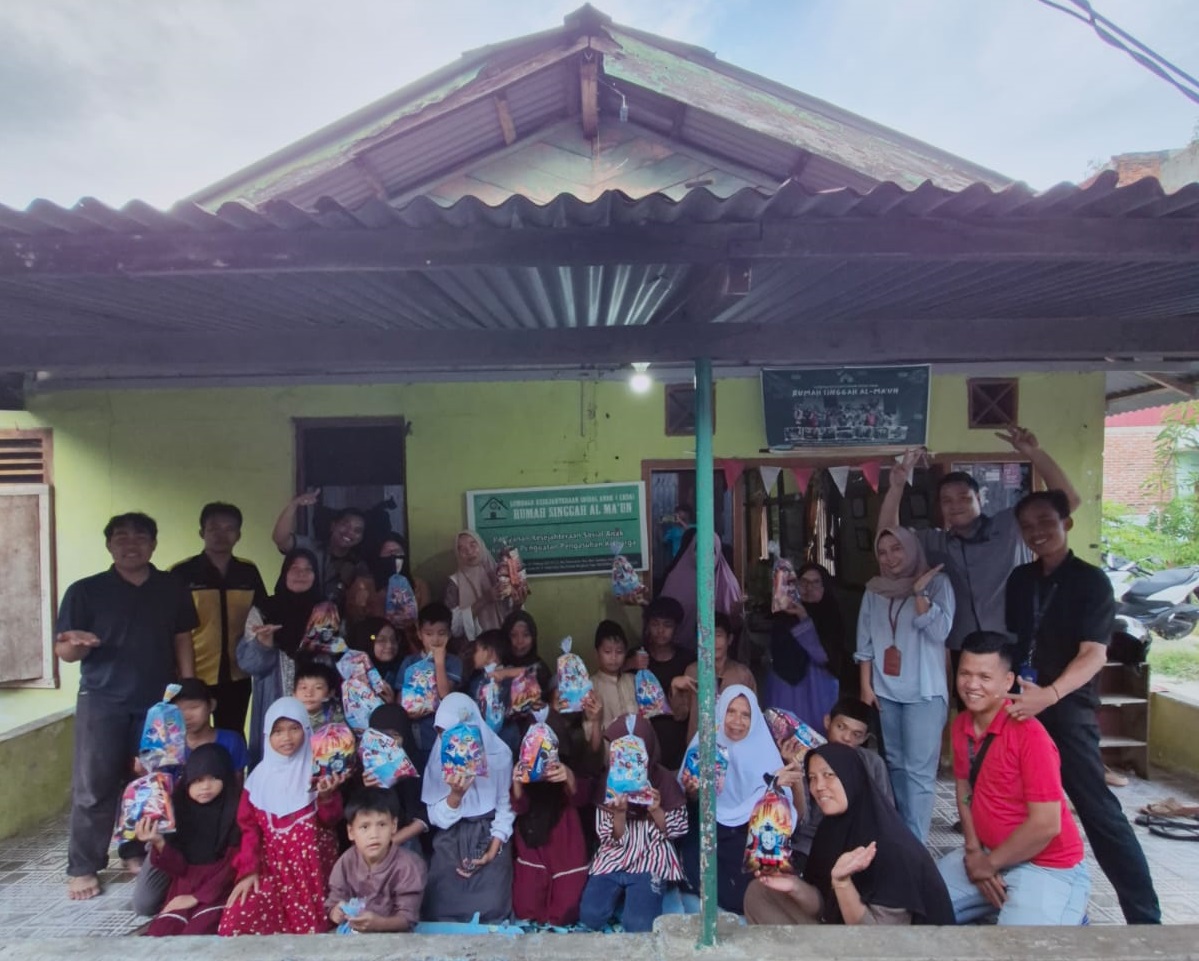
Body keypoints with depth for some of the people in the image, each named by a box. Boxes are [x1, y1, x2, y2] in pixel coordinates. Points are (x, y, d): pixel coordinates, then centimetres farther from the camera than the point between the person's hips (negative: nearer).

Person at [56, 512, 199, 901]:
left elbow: (183, 642, 7)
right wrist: (76, 644, -26)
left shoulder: (173, 589, 4)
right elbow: (64, 651, -2)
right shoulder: (85, 591, -3)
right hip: (102, 701, -2)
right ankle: (82, 868, 14)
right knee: (93, 787, 1)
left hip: (159, 701, 2)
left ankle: (137, 851, 25)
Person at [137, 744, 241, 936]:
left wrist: (197, 897, -12)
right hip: (184, 885, 4)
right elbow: (177, 867, -2)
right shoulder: (179, 807, 1)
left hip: (218, 887, -3)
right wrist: (158, 842, -20)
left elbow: (232, 864, -8)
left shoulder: (236, 809, -8)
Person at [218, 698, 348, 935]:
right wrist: (248, 870, -5)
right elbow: (249, 827, 8)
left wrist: (326, 797, -24)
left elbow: (332, 820, -1)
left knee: (307, 927, -15)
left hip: (311, 867, -1)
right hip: (271, 865, 2)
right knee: (235, 921, -17)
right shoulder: (260, 776, 7)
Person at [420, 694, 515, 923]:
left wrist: (492, 852, -10)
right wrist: (456, 794, -27)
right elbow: (438, 819, -9)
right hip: (450, 843, 2)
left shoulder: (499, 754, -12)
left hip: (490, 838, -1)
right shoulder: (439, 757, -7)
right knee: (440, 912, -7)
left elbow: (505, 807, -4)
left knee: (491, 911, -13)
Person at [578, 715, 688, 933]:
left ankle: (645, 895, 9)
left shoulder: (663, 779, -3)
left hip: (651, 860, -2)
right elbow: (613, 839, -2)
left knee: (639, 924, -24)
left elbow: (676, 830, 0)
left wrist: (655, 810, -18)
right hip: (613, 858, 3)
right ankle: (622, 894, 12)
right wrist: (619, 813, -23)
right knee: (590, 916, -18)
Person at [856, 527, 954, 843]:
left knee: (919, 770, -5)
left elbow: (939, 632, -14)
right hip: (884, 691, 4)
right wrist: (866, 685, 3)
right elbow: (865, 643, 8)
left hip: (924, 693, -4)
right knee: (894, 764, 12)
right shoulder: (874, 590, 7)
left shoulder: (936, 583, -3)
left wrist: (919, 592, -17)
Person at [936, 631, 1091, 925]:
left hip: (1047, 867, -7)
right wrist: (974, 852, -4)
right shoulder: (960, 725, -1)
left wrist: (990, 863, -13)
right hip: (988, 856, 7)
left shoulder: (1029, 734, -24)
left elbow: (1046, 825, -23)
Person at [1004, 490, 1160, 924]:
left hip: (1068, 712, -5)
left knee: (1098, 810, -5)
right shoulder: (1020, 579, 9)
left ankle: (1145, 915, 6)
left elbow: (1094, 655, -17)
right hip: (1021, 707, 5)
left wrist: (1050, 694, -31)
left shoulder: (1091, 581, -7)